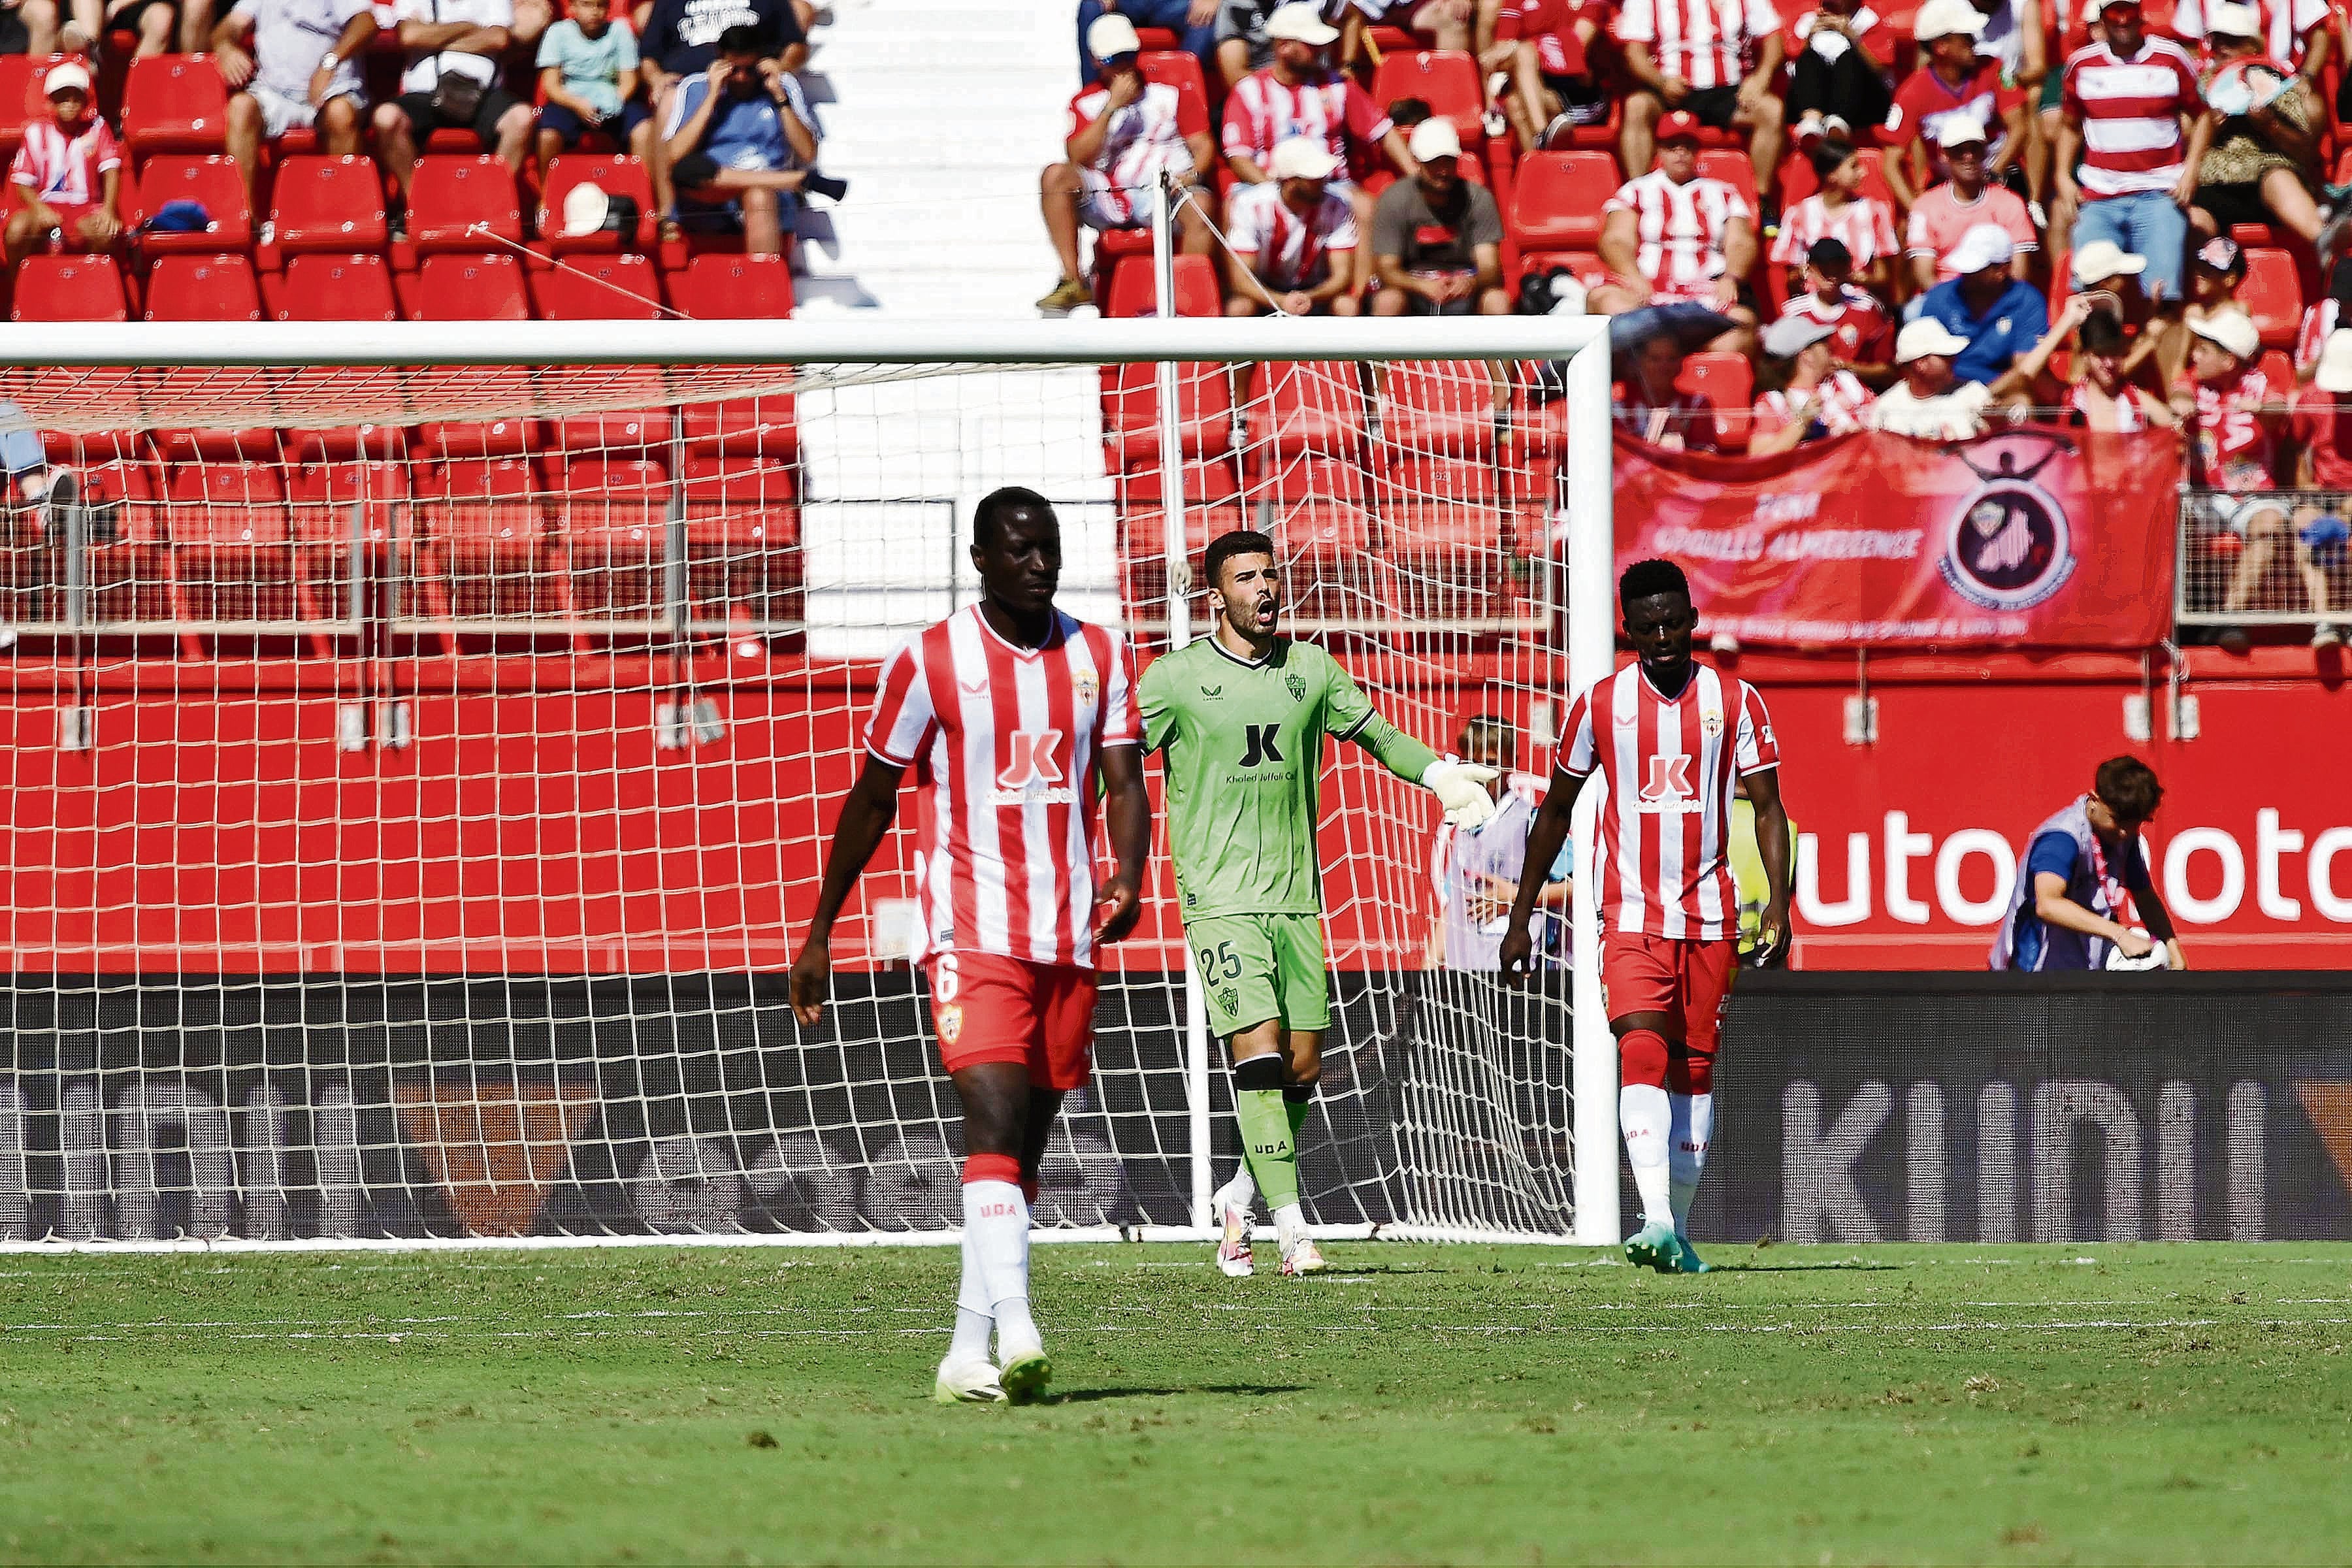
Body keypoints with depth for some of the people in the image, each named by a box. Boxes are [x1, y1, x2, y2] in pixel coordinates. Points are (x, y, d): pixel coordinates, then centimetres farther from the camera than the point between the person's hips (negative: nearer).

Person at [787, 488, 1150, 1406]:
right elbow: (872, 800, 6)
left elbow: (1124, 784, 3)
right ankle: (1016, 1333, -34)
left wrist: (1128, 878, -18)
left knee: (1025, 1151, 7)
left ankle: (969, 1352, 14)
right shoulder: (930, 663, -2)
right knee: (996, 1123, -21)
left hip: (1069, 938, 5)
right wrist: (819, 934, 9)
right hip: (972, 932, -5)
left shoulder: (1101, 659, 9)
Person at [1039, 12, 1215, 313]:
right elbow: (1079, 157, -2)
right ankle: (1073, 283, -26)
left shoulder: (1170, 92, 14)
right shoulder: (1086, 102, 14)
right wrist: (1112, 106, -6)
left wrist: (1191, 175, -14)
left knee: (1199, 207, -35)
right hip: (1108, 202, 1)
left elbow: (1202, 146, 9)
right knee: (1055, 175, -24)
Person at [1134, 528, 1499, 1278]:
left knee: (1301, 1069, 5)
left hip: (1297, 897, 5)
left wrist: (1441, 774, 11)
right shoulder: (1175, 677, -3)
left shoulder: (1311, 669, 11)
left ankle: (1239, 1203, 26)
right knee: (1260, 1054, -16)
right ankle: (1291, 1229, -15)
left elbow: (1376, 733, 24)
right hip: (1221, 899, -5)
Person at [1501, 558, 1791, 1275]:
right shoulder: (1601, 703, 3)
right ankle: (1656, 1222, -31)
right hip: (1630, 913, -2)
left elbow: (1769, 809, 5)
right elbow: (1556, 810, 12)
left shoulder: (1735, 701, 3)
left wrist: (1778, 901, -9)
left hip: (1709, 916, 2)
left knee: (1695, 1070, 6)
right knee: (1643, 1054, -19)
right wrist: (1521, 915, 12)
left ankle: (1679, 1232, 16)